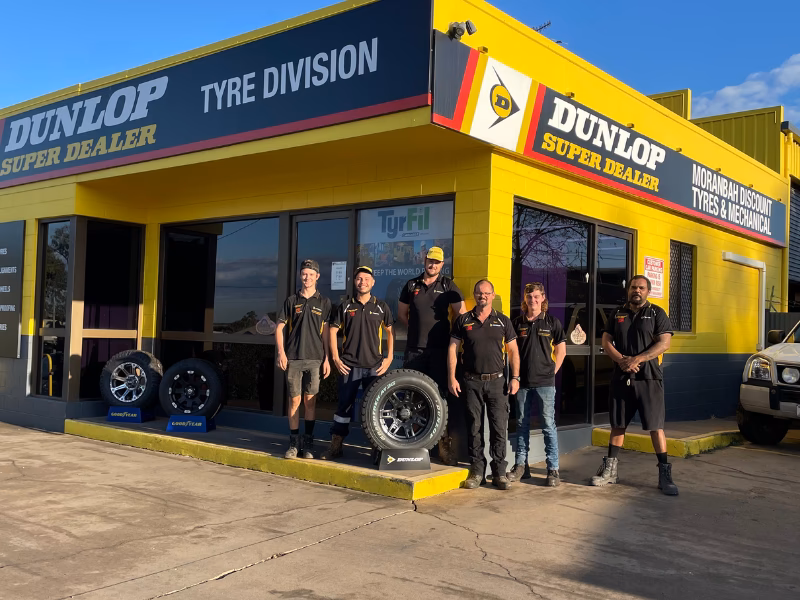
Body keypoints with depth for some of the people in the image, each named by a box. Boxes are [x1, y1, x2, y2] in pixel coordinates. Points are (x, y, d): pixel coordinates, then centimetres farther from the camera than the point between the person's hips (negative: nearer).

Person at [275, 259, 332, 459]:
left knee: (310, 401, 2)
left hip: (315, 359, 0)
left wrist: (327, 358, 2)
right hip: (293, 358, 0)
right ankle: (294, 443, 9)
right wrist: (281, 352, -2)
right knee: (294, 400, 1)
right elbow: (280, 327, 9)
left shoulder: (323, 302, 7)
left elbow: (326, 331, 6)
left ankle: (308, 443, 11)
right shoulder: (292, 300, 8)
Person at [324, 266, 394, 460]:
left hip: (375, 366, 0)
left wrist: (389, 358, 3)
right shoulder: (346, 306, 5)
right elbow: (333, 330, 8)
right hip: (349, 365, 0)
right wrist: (335, 358, 0)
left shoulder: (381, 307, 6)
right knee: (344, 405, 3)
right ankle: (336, 445, 11)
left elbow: (390, 332, 12)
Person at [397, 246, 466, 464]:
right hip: (414, 348, 2)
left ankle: (445, 443, 1)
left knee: (442, 395, -4)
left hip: (439, 349, -2)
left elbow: (462, 314, 4)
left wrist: (454, 335, -1)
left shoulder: (448, 286, 5)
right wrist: (418, 328, 9)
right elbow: (401, 314, 19)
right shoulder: (411, 285, 11)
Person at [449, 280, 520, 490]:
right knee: (474, 428, 5)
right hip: (471, 382, 0)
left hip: (497, 381, 0)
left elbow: (513, 351, 8)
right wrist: (452, 378, -3)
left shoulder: (503, 321, 6)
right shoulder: (463, 320, 6)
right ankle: (476, 470, 14)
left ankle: (499, 472, 9)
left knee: (499, 428, 0)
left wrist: (515, 378, -1)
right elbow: (452, 349, 4)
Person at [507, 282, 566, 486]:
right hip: (523, 381, 3)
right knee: (522, 424, 10)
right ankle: (521, 465, 19)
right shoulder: (517, 322, 7)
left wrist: (551, 371, 0)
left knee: (548, 424, -2)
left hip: (545, 382, -3)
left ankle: (553, 469, 3)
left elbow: (561, 350, 6)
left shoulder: (552, 322, 1)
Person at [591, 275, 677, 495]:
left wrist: (637, 359, -18)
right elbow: (606, 341, 7)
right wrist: (622, 360, -12)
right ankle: (610, 470, 18)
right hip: (620, 378, 4)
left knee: (656, 426, -5)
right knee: (617, 425, 10)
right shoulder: (618, 314, 13)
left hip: (649, 378, -3)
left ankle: (664, 474, 1)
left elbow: (664, 343, -8)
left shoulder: (656, 313, 3)